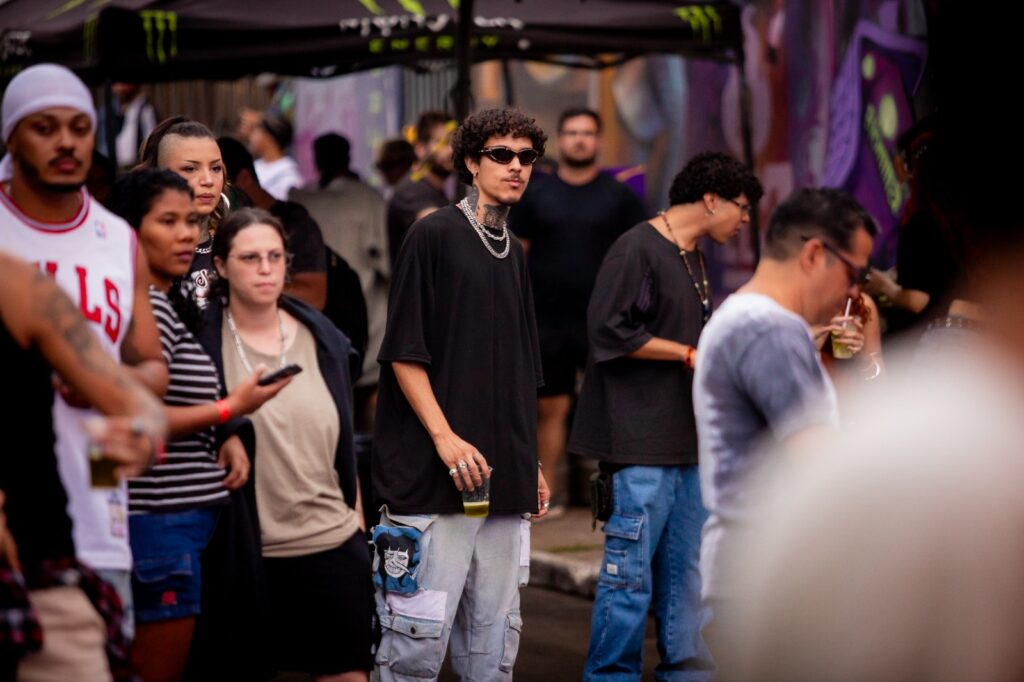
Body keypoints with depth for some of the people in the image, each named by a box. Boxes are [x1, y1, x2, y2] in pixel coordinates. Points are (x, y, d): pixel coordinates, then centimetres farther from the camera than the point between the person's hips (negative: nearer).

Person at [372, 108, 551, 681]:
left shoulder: (514, 253, 18)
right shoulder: (435, 235, -3)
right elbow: (403, 351, -8)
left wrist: (531, 462, 19)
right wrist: (444, 436, -17)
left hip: (506, 482, 7)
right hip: (437, 481, -7)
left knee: (495, 636, 9)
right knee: (420, 633, -8)